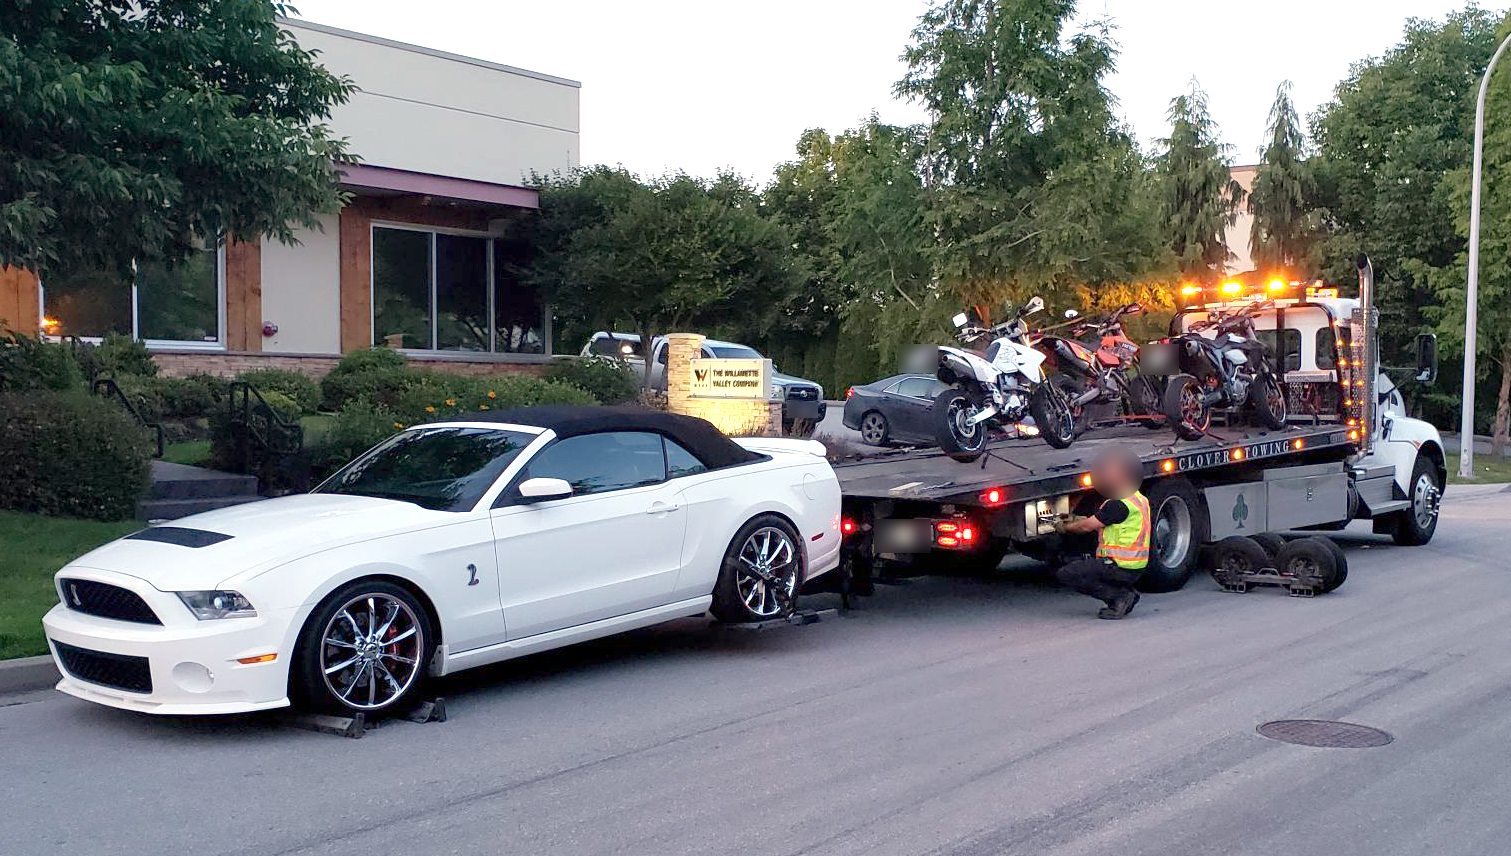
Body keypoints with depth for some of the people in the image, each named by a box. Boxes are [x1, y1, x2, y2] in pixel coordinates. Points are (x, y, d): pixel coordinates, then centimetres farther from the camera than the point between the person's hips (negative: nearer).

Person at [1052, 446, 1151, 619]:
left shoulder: (1119, 504, -19)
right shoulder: (1138, 498, 12)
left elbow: (1088, 526, -11)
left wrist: (1065, 527, 6)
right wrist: (1075, 519, 18)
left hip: (1121, 567, -10)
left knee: (1064, 574, -8)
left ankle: (1120, 596, -8)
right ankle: (1126, 593, 11)